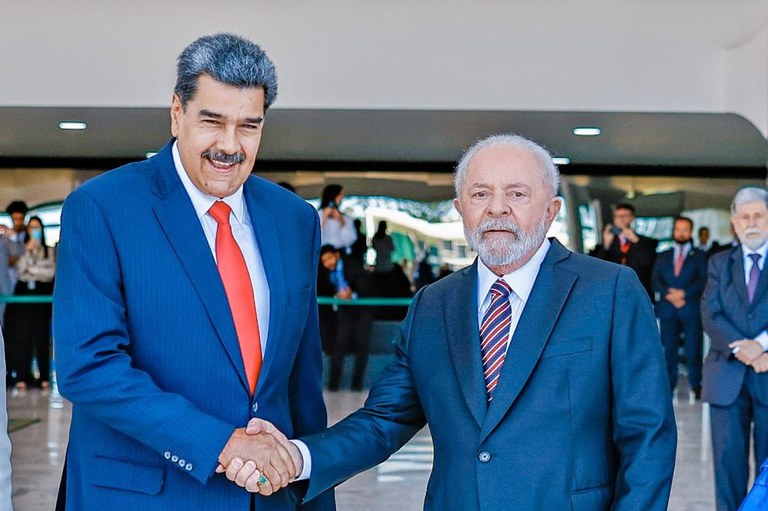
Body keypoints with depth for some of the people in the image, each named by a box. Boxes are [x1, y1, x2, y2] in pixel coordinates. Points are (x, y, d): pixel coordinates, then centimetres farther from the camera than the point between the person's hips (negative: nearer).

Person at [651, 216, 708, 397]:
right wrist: (669, 295, -10)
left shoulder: (699, 255, 12)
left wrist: (683, 293, -12)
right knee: (669, 349, -1)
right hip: (668, 310, 2)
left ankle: (696, 386, 2)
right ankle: (668, 386, 2)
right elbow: (655, 281, 7)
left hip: (691, 309, -2)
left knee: (693, 350, -6)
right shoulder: (663, 256, 18)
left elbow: (703, 280, -1)